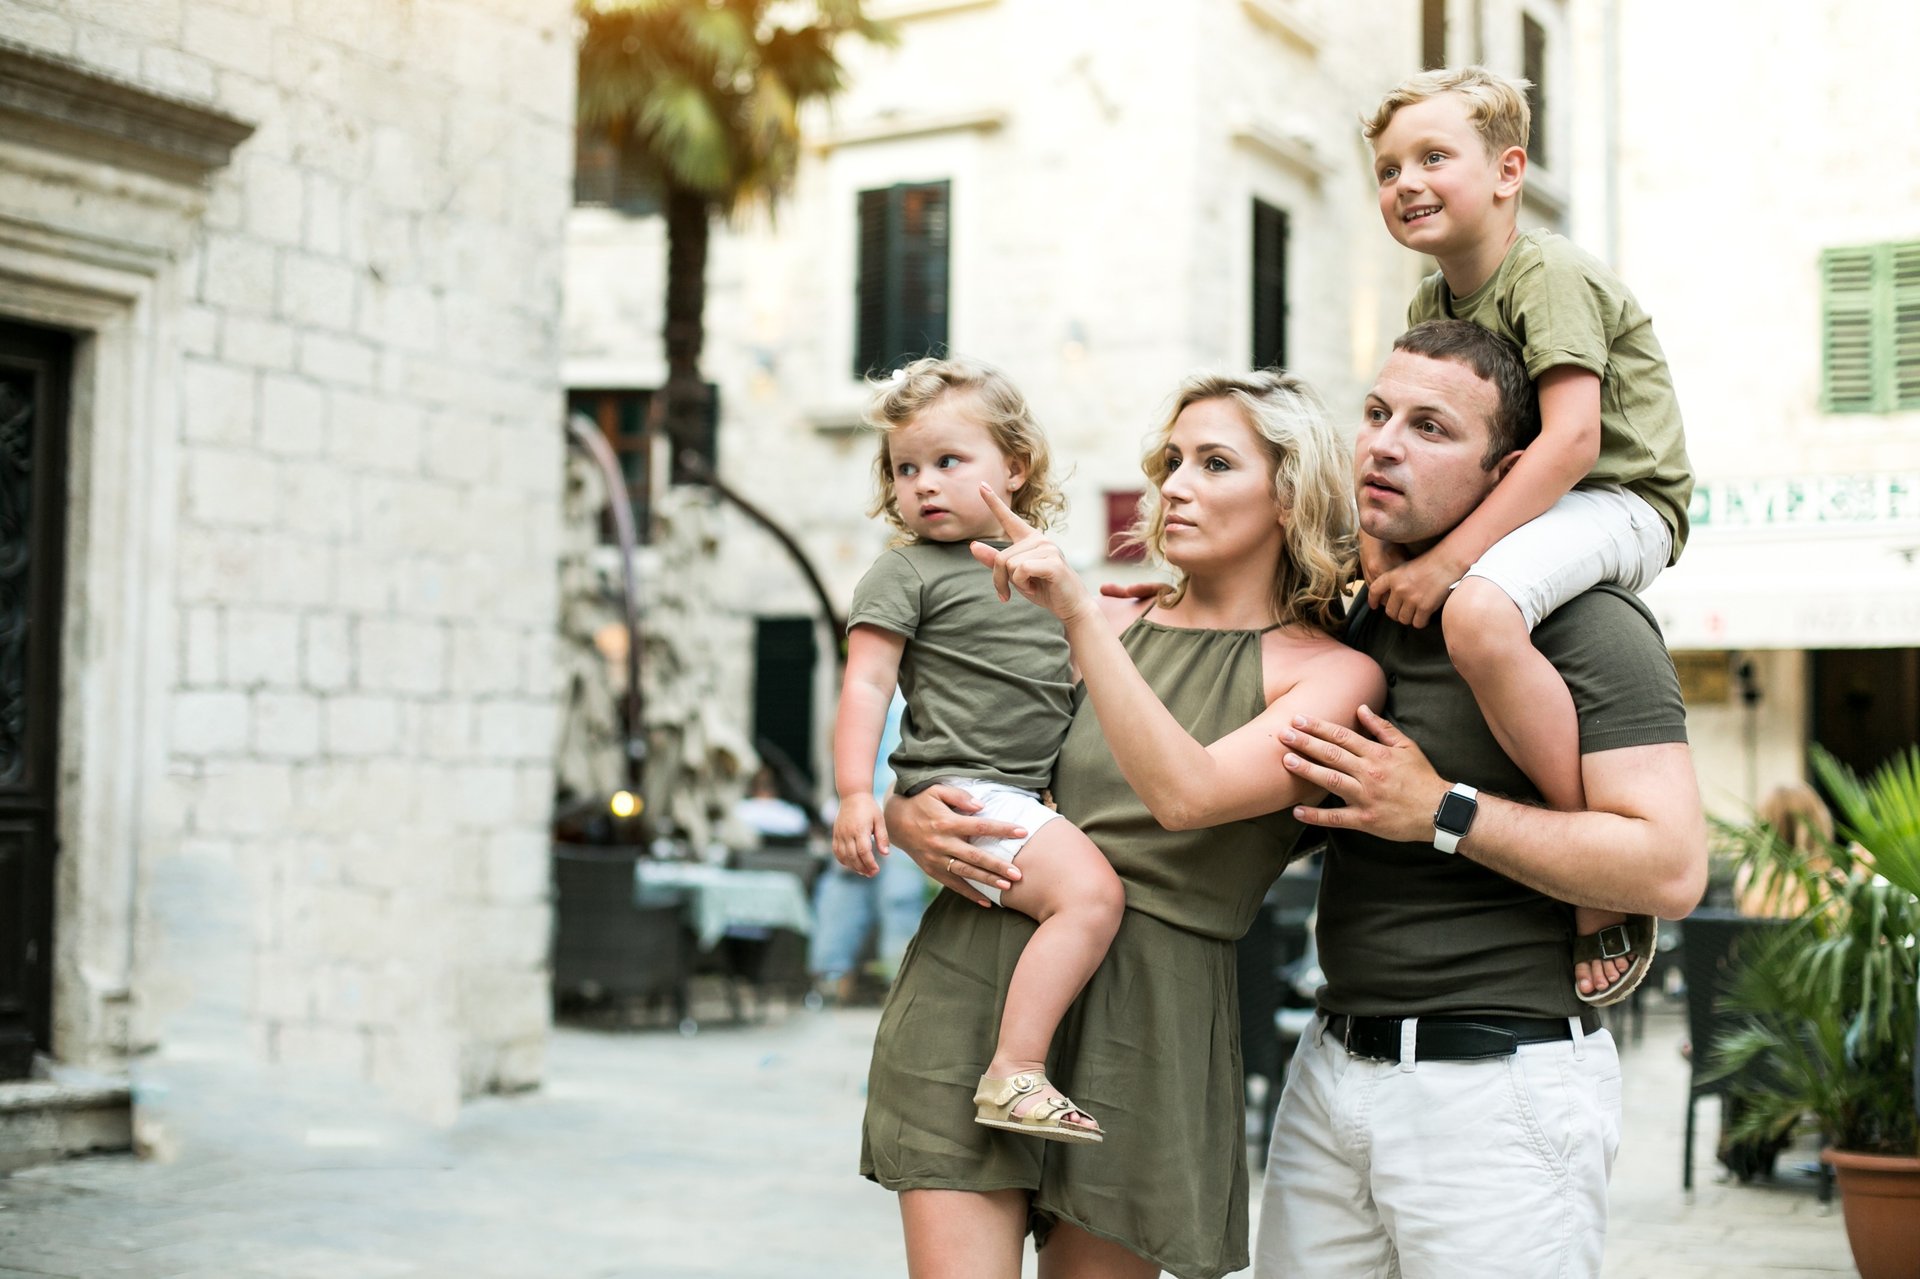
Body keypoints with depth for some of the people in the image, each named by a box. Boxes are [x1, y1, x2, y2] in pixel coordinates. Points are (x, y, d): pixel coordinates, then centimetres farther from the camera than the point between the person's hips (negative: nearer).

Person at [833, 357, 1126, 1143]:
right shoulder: (907, 573, -3)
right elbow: (867, 682, -9)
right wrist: (855, 794, -17)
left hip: (1032, 795, 9)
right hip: (965, 791, -9)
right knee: (1090, 890, -25)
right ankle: (1014, 1075, -27)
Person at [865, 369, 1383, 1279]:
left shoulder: (1331, 673, 2)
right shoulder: (1106, 624, 13)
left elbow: (1185, 794, -16)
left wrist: (1078, 616, -21)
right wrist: (908, 820, -4)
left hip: (1142, 1019, -2)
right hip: (970, 978, 2)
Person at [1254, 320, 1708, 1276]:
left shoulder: (1583, 622, -10)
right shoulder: (1358, 609, 13)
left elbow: (1671, 869, -19)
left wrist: (1442, 812, -18)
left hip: (1501, 1083, -7)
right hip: (1332, 1070, 7)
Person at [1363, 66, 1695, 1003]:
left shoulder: (1550, 273, -16)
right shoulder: (1431, 305, 11)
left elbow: (1573, 438, -28)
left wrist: (1446, 562, -32)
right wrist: (1383, 538, -12)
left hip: (1620, 504, -10)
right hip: (1533, 504, 10)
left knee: (1476, 613, -38)